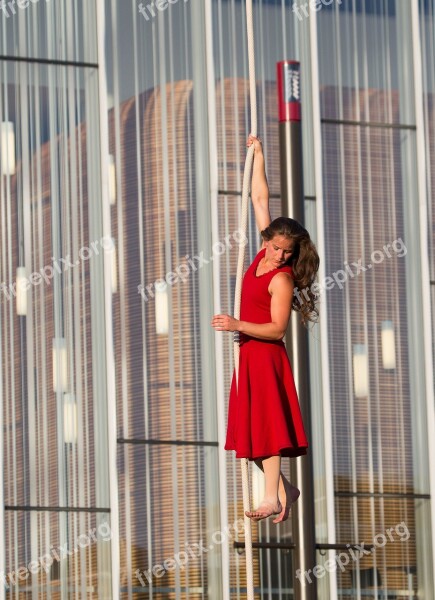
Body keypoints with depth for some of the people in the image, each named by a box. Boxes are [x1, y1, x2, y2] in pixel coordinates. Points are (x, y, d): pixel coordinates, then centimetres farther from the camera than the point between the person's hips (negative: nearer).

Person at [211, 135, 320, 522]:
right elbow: (260, 199, 11)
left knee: (266, 420, -9)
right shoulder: (265, 252, 4)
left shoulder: (282, 279, -16)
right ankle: (284, 488, 13)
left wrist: (237, 325, -24)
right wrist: (258, 155, 12)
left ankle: (274, 498, -9)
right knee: (254, 423, 7)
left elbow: (277, 329, -19)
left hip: (265, 354, -8)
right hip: (249, 352, 8)